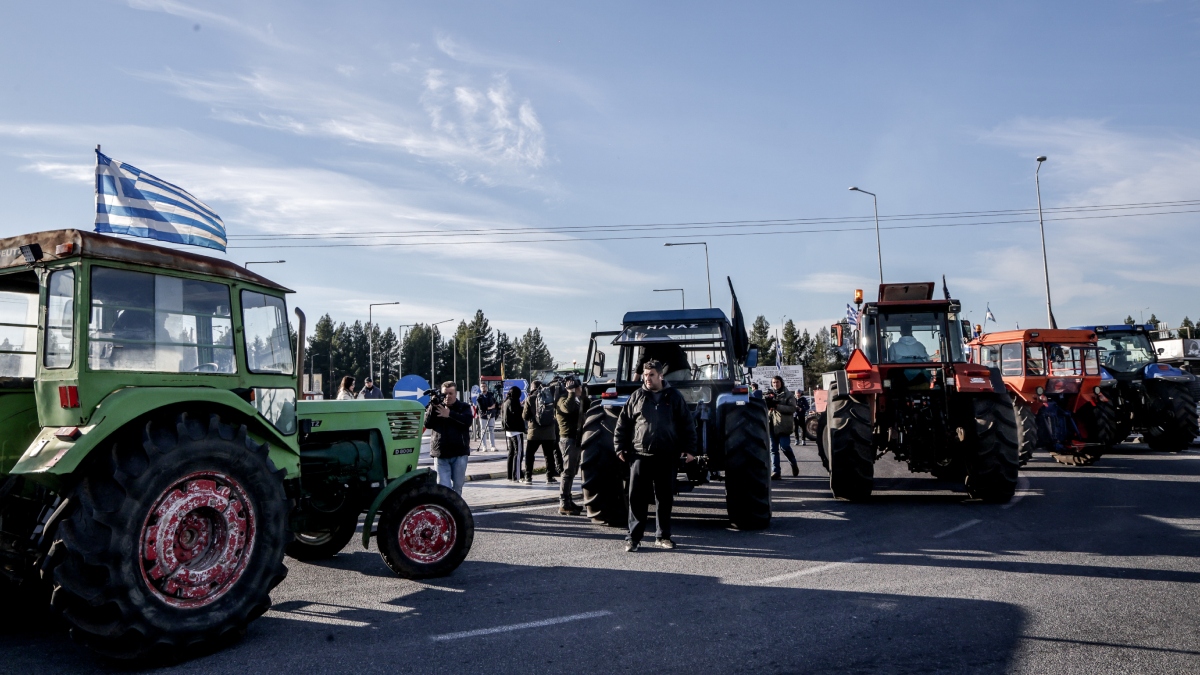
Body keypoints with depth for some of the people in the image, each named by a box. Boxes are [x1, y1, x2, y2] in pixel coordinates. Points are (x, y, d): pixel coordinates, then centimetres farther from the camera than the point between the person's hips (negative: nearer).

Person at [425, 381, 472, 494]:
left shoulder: (464, 407, 5)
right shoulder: (436, 407, 9)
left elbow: (468, 421, -15)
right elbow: (427, 424, -3)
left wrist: (450, 414, -24)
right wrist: (432, 407, -14)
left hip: (459, 453, 0)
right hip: (440, 454, 0)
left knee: (457, 487, 9)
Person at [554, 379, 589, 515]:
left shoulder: (578, 401, 19)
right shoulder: (563, 400, -10)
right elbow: (568, 407, -32)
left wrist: (581, 395, 9)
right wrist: (572, 393, -22)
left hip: (576, 439, 10)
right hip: (568, 439, -10)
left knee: (572, 472, 15)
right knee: (568, 472, -12)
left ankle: (567, 500, 24)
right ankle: (564, 504, -12)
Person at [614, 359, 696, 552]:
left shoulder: (674, 397, 4)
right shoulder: (636, 397, 5)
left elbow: (687, 425, 6)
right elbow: (622, 424, 8)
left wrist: (689, 449, 0)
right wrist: (620, 447, 3)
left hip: (667, 457, 0)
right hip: (640, 456, 0)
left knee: (665, 498, 8)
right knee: (637, 498, -1)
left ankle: (663, 536, 20)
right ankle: (633, 537, 5)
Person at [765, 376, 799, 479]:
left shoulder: (788, 395, 3)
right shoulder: (769, 394, 16)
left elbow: (792, 408, -9)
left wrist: (777, 406, -19)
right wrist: (765, 401, -9)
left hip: (784, 425, -4)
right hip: (771, 425, 4)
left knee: (785, 446, -8)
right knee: (773, 449, 1)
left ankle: (794, 465, 18)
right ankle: (775, 471, 2)